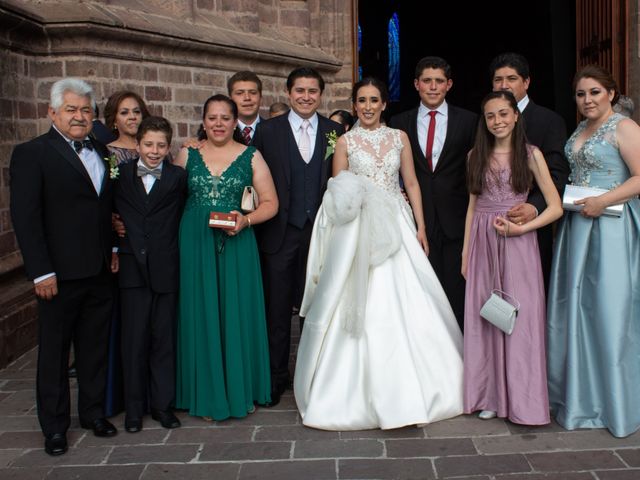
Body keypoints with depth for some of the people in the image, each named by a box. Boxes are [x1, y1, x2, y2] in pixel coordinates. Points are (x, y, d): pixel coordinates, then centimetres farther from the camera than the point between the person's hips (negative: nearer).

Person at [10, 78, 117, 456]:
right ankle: (55, 425, 23)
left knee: (96, 348, 16)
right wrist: (41, 272, -15)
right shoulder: (32, 153, -7)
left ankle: (93, 412, 32)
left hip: (100, 272, 5)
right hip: (61, 274, -5)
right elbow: (25, 217, -12)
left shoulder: (102, 153, 10)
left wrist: (113, 250, 6)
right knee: (54, 351, 9)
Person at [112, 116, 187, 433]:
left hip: (165, 269, -1)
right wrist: (113, 249, -1)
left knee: (164, 338, 8)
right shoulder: (121, 175, 7)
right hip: (132, 269, 1)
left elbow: (186, 214, -9)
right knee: (134, 339, 5)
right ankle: (134, 408, 18)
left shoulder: (177, 177, 2)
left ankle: (162, 404, 20)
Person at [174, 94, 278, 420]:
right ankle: (208, 394, 18)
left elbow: (270, 202, 2)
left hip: (237, 246, -1)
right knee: (202, 316, 5)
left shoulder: (251, 157, 4)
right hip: (195, 246, 1)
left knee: (237, 314, 5)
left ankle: (241, 391, 21)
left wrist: (246, 220, -15)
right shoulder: (187, 155, 8)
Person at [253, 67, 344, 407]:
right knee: (277, 308, 6)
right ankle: (276, 376, 21)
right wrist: (258, 224, -6)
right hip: (280, 233, -1)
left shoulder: (335, 132, 5)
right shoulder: (267, 131, 1)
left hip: (321, 231, 1)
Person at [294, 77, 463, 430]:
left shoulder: (399, 137, 11)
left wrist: (420, 226, 4)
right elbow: (335, 193, 7)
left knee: (404, 306, -1)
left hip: (396, 227, 2)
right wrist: (345, 197, -15)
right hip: (357, 230, -2)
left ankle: (406, 389, 13)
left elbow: (411, 183, 10)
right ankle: (358, 391, 6)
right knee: (361, 308, -5)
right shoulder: (345, 142, 6)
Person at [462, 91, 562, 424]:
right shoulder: (476, 156, 10)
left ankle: (522, 400, 11)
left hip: (517, 244, -3)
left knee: (519, 317, -2)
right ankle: (492, 395, 18)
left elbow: (555, 207, -3)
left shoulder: (531, 154, 0)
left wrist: (519, 228, -15)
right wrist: (466, 251, 9)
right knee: (485, 318, 5)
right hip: (482, 243, 3)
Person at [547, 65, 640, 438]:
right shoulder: (580, 131, 17)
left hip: (610, 226, -8)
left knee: (610, 310, -3)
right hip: (577, 226, 8)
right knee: (576, 309, 10)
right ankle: (580, 396, 23)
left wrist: (602, 201, -21)